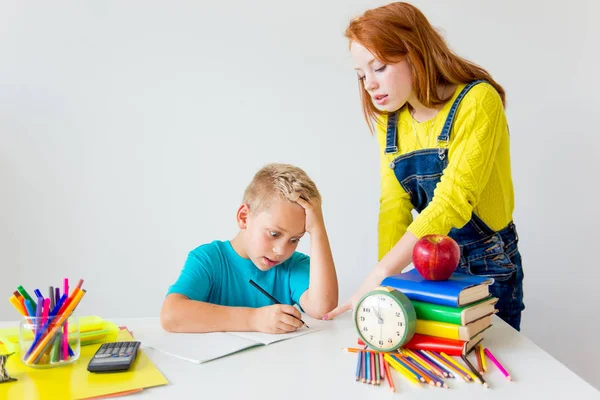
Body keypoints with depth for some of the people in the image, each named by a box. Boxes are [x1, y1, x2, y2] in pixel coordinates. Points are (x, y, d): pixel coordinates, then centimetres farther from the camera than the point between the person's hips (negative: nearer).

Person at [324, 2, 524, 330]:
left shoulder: (477, 101, -19)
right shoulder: (390, 120, 0)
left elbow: (453, 201, -28)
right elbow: (394, 205, -6)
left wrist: (379, 276, -33)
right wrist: (386, 286, -17)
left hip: (487, 268, -5)